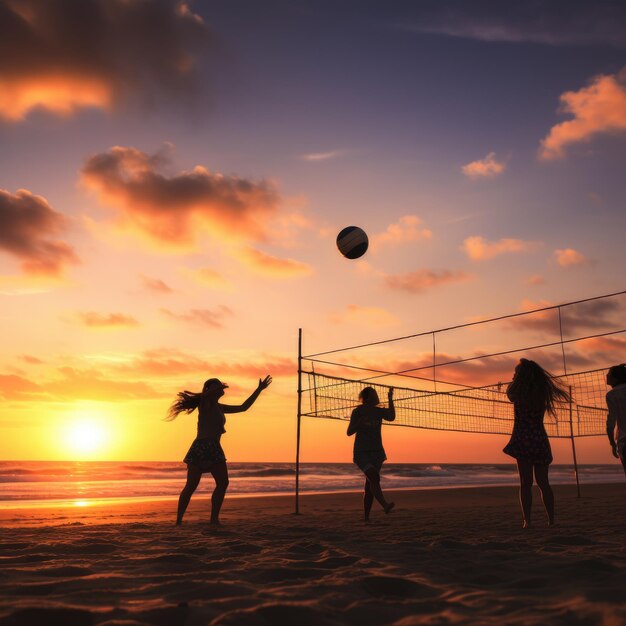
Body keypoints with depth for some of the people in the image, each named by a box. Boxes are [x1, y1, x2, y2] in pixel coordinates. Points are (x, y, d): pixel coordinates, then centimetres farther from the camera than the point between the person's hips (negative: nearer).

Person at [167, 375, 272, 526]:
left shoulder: (219, 407, 21)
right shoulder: (205, 402, -1)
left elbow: (243, 407, 25)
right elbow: (207, 394, -28)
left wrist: (259, 390, 25)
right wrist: (219, 387, -11)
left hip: (214, 449, 7)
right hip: (201, 447, -7)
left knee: (223, 483, -7)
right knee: (191, 486, -7)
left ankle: (214, 518, -2)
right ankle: (179, 520, 0)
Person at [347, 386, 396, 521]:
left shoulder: (379, 411, 7)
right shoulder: (357, 412, -4)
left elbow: (391, 417, -14)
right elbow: (349, 432, -7)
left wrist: (390, 399, -21)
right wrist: (360, 423, -23)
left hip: (376, 452, 4)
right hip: (361, 453, -4)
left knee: (369, 484, 3)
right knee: (374, 477, -25)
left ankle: (366, 516, 6)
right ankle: (385, 505, -37)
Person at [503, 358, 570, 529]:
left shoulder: (518, 391, -6)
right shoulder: (543, 392, 3)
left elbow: (509, 393, 15)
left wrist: (516, 378, 17)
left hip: (523, 440, -3)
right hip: (540, 440, 3)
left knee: (525, 483, -1)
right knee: (543, 482, 11)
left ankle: (527, 520, -5)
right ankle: (551, 519, 9)